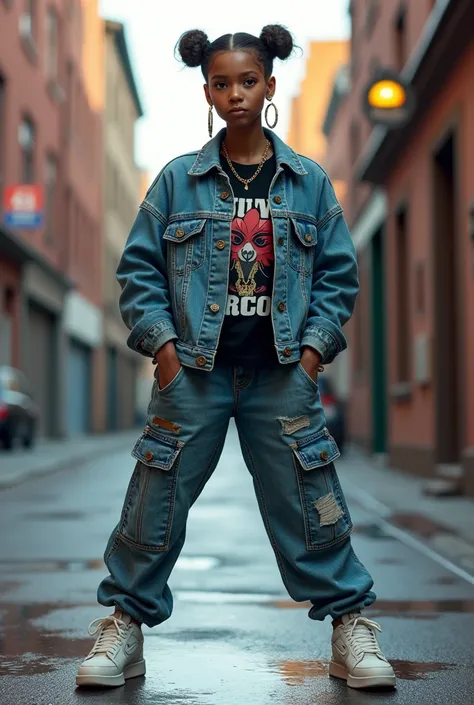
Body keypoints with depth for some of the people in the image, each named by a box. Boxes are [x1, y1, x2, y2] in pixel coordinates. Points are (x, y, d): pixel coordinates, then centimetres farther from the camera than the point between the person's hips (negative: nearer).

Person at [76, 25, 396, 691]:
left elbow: (339, 274, 7)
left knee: (309, 498, 3)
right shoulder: (178, 179, 3)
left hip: (282, 372, 0)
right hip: (194, 368, 0)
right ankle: (125, 624, 17)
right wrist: (163, 344, -6)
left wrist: (314, 350, -3)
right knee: (157, 498, 2)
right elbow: (139, 268, 4)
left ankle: (350, 625, 16)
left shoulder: (309, 182, 6)